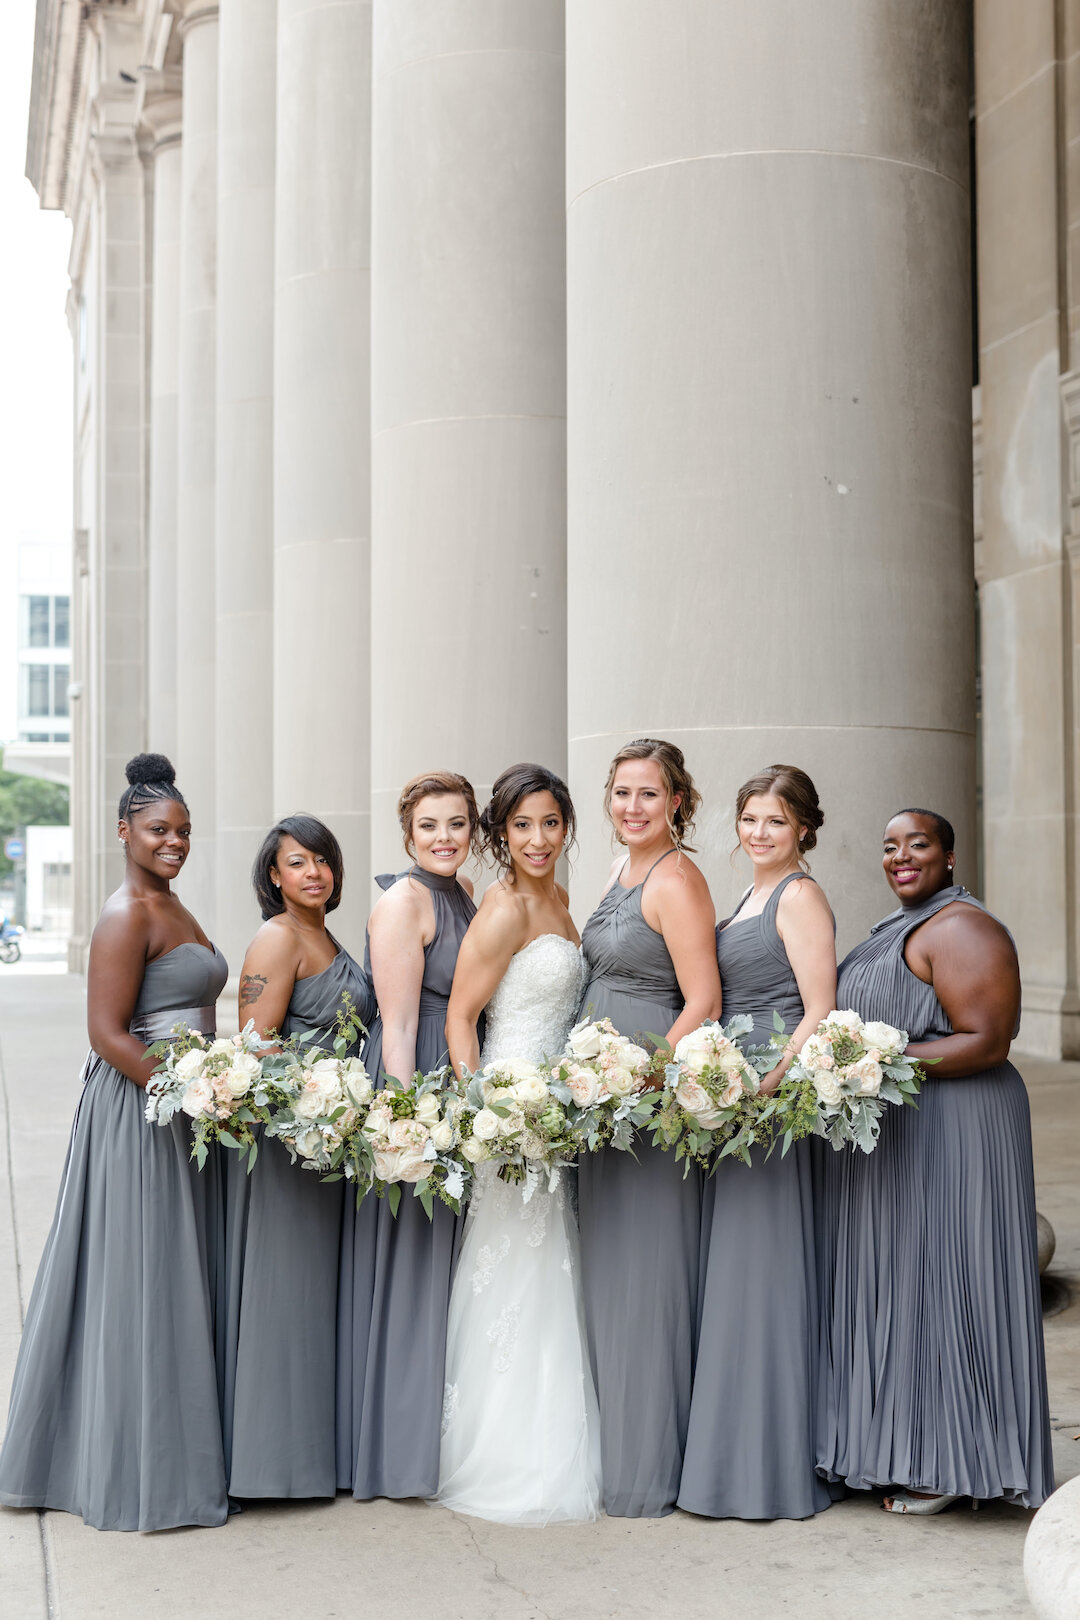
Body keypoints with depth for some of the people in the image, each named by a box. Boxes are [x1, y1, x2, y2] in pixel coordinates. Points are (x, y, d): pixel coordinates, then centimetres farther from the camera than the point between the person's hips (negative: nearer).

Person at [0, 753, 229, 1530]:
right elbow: (108, 1033, -20)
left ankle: (172, 1453, 27)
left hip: (178, 1110, 10)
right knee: (137, 1282, -1)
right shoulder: (126, 915, -15)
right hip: (137, 1114, -10)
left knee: (173, 1281, 15)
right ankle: (137, 1473, 9)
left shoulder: (171, 907, 14)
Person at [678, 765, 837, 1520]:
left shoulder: (800, 897, -9)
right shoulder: (750, 898, 19)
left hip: (774, 1097, -9)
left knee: (760, 1267, -6)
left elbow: (819, 1013, -15)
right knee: (731, 1269, 11)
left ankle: (770, 1465, 2)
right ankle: (737, 1452, 19)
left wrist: (765, 1089, -23)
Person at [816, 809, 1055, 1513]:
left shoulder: (962, 928, -12)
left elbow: (986, 1042, -19)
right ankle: (904, 1454, 17)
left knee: (937, 1284, -5)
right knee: (889, 1288, 10)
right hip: (890, 1134, 10)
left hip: (950, 1131, -10)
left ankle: (949, 1466, 4)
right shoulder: (899, 928, 19)